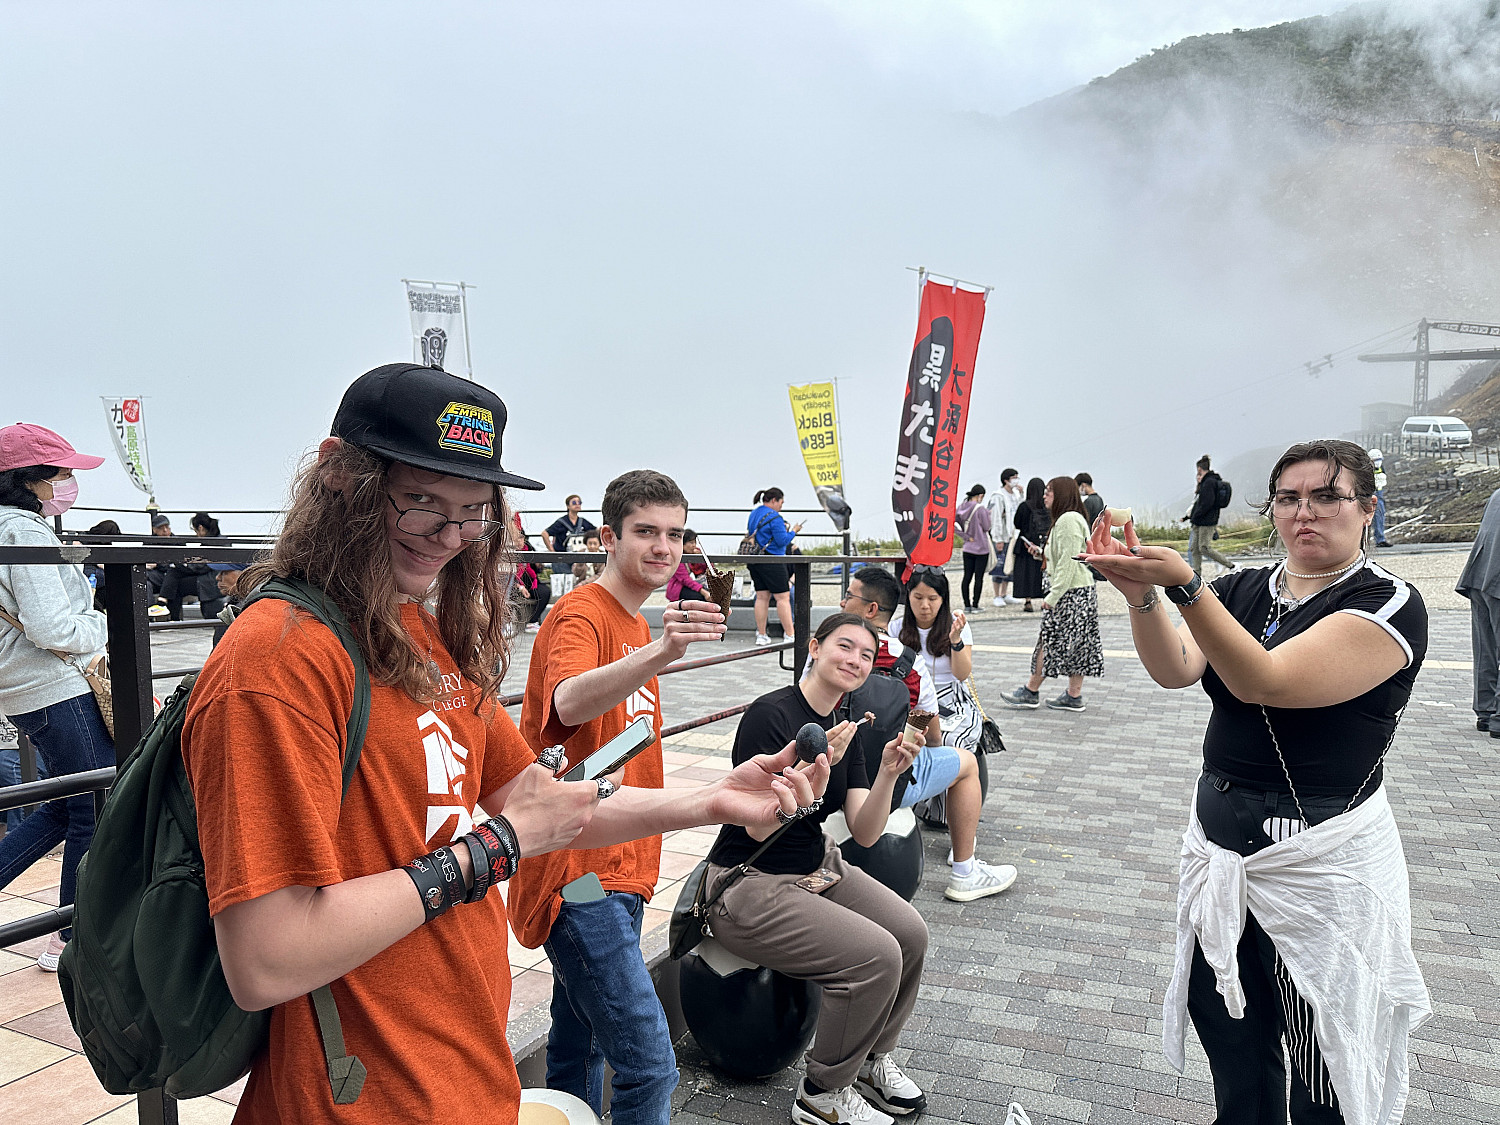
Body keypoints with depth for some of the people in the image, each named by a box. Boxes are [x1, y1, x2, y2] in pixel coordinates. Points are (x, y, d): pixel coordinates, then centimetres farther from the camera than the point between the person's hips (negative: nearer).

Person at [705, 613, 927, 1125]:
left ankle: (872, 1060, 20)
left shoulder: (845, 726, 4)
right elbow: (759, 827, -24)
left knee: (910, 931, -5)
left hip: (816, 867, 8)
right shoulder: (770, 714, -21)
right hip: (750, 887, -8)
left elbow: (865, 833, -2)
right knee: (876, 955, -18)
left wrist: (888, 773, -18)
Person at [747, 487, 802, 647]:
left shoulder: (754, 514, 14)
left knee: (761, 597, 11)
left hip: (755, 561, 8)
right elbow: (783, 541, -16)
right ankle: (790, 635, -3)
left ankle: (761, 635, 12)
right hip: (772, 561, -8)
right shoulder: (774, 517, -14)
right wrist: (793, 531, 1)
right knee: (783, 597, -4)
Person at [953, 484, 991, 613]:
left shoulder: (961, 508, 3)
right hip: (981, 549, -6)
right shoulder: (980, 508, -15)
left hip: (967, 548, 6)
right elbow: (986, 527, -11)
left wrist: (966, 536, 1)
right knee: (979, 578, 3)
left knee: (967, 577, 8)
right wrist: (987, 514, 2)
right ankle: (975, 606, 6)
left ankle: (967, 605, 12)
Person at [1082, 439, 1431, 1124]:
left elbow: (1266, 682, -26)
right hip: (1219, 845, 6)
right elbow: (1176, 669, -8)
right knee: (1225, 1026, 18)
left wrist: (1182, 584, -36)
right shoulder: (1242, 591, 8)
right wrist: (1141, 595, -26)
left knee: (1326, 1061, 8)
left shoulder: (1389, 604, -12)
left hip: (1322, 862, -6)